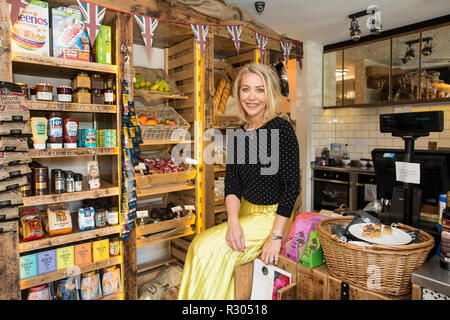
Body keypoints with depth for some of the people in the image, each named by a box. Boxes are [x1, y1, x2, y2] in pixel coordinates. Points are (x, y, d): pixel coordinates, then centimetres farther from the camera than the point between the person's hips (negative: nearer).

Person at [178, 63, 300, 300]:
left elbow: (291, 187, -14)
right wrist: (233, 222, -13)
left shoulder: (281, 129, -13)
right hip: (245, 213, 5)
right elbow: (232, 185, 3)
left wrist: (275, 236, -17)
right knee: (200, 243, -16)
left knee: (210, 249, -18)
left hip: (272, 216, -5)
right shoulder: (236, 135, 4)